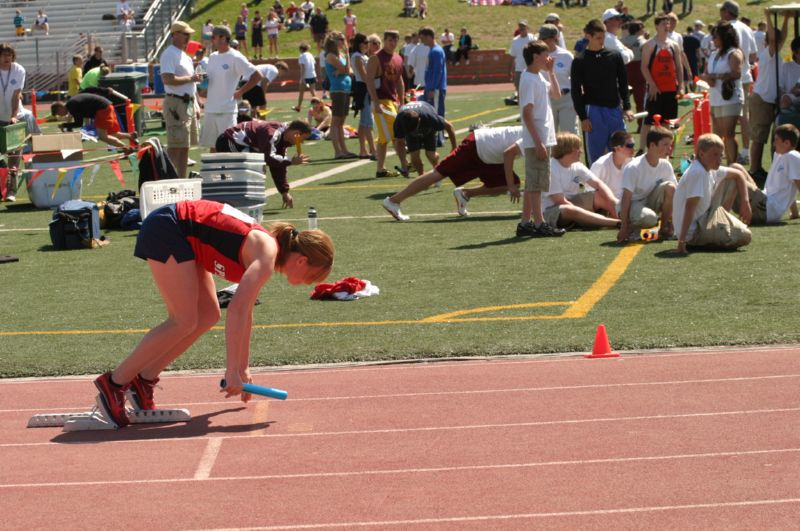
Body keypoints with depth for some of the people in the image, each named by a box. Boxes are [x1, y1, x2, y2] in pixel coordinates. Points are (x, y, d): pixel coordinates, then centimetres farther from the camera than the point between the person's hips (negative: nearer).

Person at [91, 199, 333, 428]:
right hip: (165, 230, -10)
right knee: (184, 322, -11)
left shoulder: (266, 246, 11)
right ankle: (114, 383, -8)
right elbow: (236, 309, -27)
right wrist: (233, 370, -27)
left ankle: (144, 380, 8)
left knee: (208, 316, 7)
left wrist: (242, 368, 24)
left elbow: (245, 313, 20)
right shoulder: (267, 255, -17)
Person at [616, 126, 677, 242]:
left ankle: (665, 228, -7)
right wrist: (624, 228, -26)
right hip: (633, 204, -6)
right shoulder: (633, 167, -23)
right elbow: (626, 198, -24)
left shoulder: (666, 166, -6)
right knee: (649, 217, -39)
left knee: (669, 187, -22)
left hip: (650, 202, 6)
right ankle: (633, 228, -3)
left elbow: (675, 192, 1)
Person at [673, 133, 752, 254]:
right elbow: (690, 206, -29)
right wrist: (682, 241, -35)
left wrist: (745, 201, 7)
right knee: (744, 236, -25)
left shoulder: (711, 169, 6)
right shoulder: (697, 172, -22)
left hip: (705, 218, 10)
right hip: (694, 231, -10)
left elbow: (738, 174, 21)